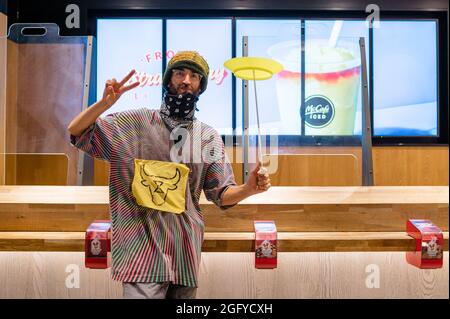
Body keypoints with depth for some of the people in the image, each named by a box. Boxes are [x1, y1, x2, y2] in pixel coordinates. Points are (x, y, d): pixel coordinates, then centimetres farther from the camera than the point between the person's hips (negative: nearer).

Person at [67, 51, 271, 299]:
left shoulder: (209, 137, 7)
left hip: (185, 250, 4)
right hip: (143, 247, -3)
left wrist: (249, 188, -16)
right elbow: (77, 133, 1)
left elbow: (221, 195, 5)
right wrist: (104, 103, -16)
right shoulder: (136, 122, 1)